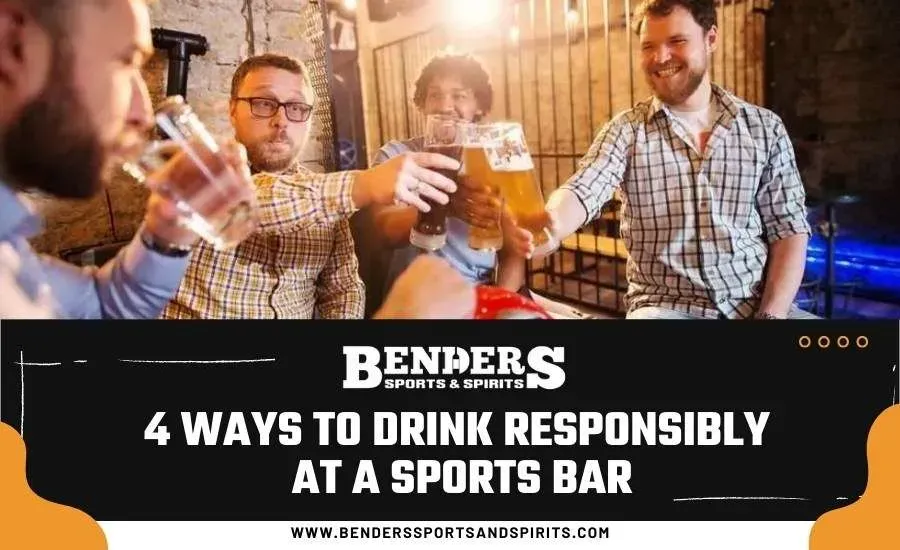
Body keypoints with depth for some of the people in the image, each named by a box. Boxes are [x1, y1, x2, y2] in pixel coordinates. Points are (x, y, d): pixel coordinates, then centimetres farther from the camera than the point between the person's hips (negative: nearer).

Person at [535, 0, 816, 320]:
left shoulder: (765, 128, 6)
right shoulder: (626, 130, 2)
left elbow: (788, 228, 4)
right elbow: (583, 192, -15)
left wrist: (772, 314, -10)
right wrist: (543, 228, -38)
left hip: (757, 305, 2)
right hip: (666, 307, -2)